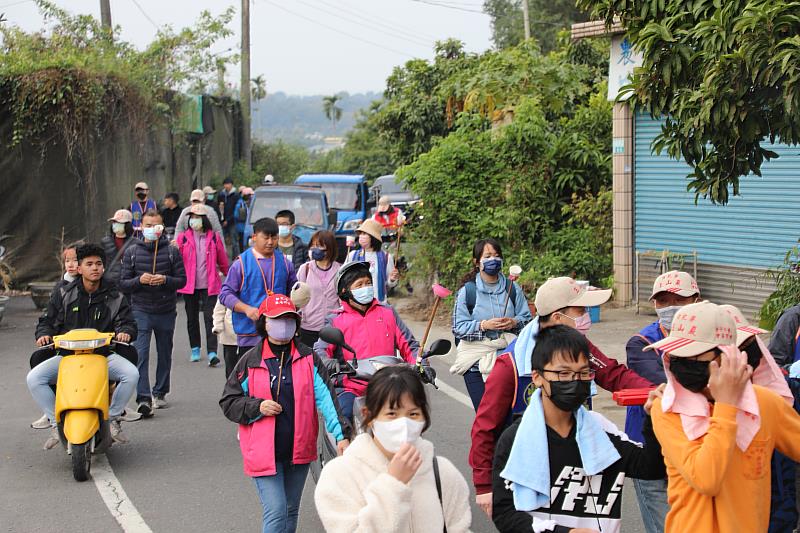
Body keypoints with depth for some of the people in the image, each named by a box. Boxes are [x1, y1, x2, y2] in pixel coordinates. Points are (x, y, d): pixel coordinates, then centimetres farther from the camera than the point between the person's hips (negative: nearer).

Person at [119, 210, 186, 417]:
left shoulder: (172, 251, 2)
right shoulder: (132, 252, 3)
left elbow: (182, 280, 1)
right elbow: (123, 283, 3)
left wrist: (165, 279, -18)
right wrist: (139, 280, -17)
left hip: (166, 312, 2)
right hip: (141, 310, -1)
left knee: (164, 354, 12)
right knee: (141, 354, -13)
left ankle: (160, 393, 28)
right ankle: (143, 398, -18)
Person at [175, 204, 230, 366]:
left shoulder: (214, 237, 1)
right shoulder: (183, 237, 2)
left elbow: (222, 260, 10)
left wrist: (226, 274, 17)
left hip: (209, 285, -2)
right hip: (189, 285, 2)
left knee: (210, 318, -8)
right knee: (192, 318, 13)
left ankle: (212, 353, -11)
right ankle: (195, 349, 27)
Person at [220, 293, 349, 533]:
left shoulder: (308, 359, 0)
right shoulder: (250, 361, -4)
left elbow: (325, 398, -8)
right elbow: (228, 402, 1)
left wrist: (340, 435, -18)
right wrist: (258, 407, -17)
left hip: (299, 450, 3)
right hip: (263, 451, -3)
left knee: (291, 511, 18)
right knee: (276, 512, -10)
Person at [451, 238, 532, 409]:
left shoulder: (513, 288, 8)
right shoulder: (467, 291, 1)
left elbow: (527, 318, 11)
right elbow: (459, 327, -3)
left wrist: (514, 323, -10)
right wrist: (484, 325, -16)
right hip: (476, 360, -2)